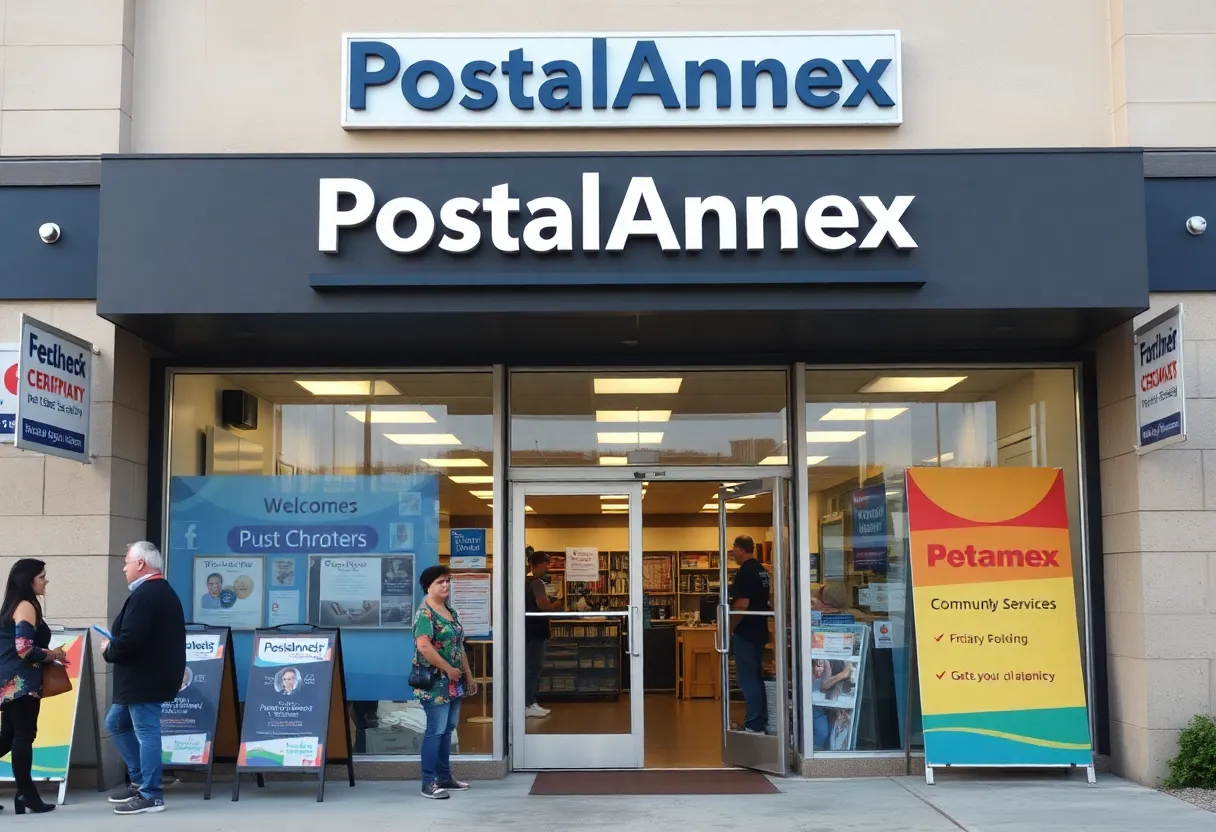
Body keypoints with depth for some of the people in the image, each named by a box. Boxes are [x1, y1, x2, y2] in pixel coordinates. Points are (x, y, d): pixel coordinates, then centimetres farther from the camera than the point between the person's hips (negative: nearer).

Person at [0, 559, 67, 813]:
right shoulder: (26, 606, -11)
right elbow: (25, 649, -19)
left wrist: (49, 654, 14)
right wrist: (53, 654, -5)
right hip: (21, 682, -9)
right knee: (23, 736, -4)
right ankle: (26, 794, 0)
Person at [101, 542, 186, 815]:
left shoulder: (144, 595, -19)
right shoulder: (164, 592, 16)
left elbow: (130, 639, -27)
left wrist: (108, 651, -7)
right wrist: (114, 647, 10)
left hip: (144, 678, -11)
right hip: (151, 675, 11)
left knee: (146, 732, -4)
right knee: (116, 723, 21)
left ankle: (151, 795, 2)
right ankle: (140, 780, 26)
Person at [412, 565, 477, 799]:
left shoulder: (451, 612, 15)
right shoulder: (425, 613, -13)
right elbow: (424, 646, -25)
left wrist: (468, 675, 18)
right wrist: (449, 670, -20)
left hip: (454, 682, 9)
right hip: (435, 681, -9)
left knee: (448, 729, 13)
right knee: (436, 730, -8)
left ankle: (444, 776, 21)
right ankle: (428, 782, -3)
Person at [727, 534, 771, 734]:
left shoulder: (744, 572, -18)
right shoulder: (761, 570, 11)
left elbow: (742, 605, -23)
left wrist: (729, 629, -14)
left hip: (745, 633, -10)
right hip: (759, 631, 10)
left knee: (747, 678, -5)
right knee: (756, 676, 15)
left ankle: (754, 725, -3)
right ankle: (761, 721, 20)